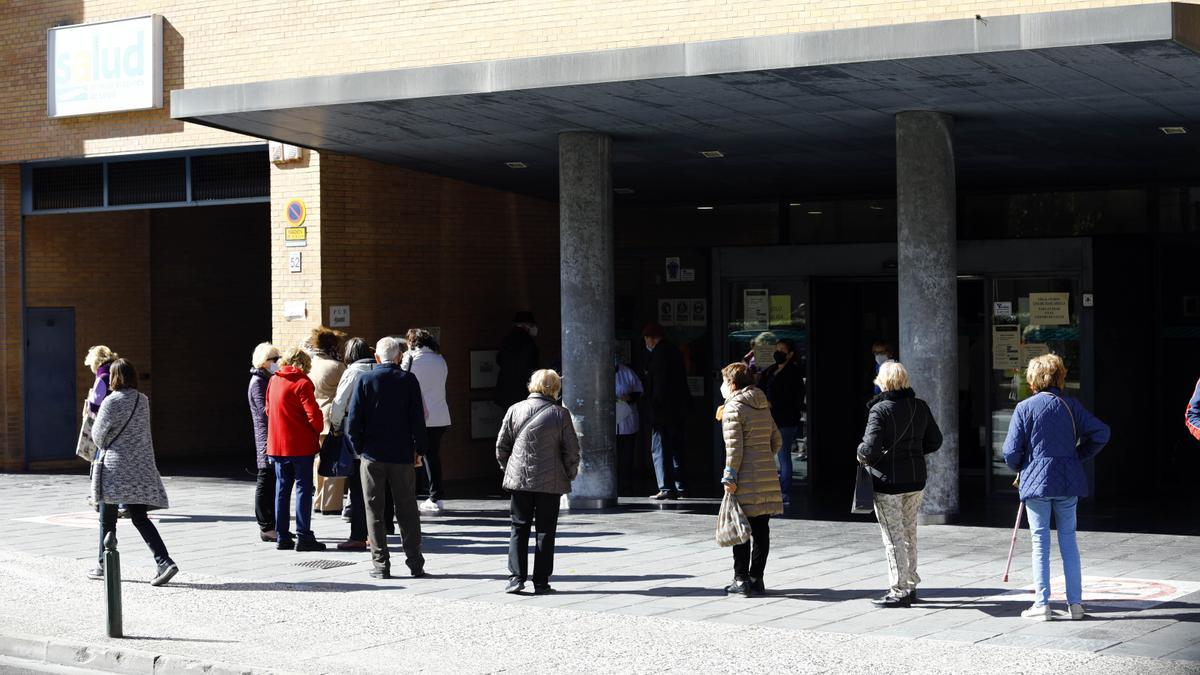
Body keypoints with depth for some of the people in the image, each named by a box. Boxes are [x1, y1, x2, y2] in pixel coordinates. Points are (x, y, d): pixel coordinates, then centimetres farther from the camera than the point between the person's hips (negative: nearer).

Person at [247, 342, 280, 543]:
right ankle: (266, 528, -1)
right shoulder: (258, 382, -10)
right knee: (265, 482, -4)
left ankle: (272, 526, 17)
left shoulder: (268, 380, 18)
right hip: (267, 437, -9)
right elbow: (265, 410, -18)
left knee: (273, 483, 11)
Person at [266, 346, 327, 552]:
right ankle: (303, 537, -3)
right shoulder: (302, 383, -13)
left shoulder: (274, 381, 7)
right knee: (304, 488, -1)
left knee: (282, 489, 11)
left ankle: (282, 536, 12)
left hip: (277, 444, 6)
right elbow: (313, 413, -17)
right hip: (301, 444, -6)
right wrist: (317, 431, 0)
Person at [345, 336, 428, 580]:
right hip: (402, 455, 1)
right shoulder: (408, 380, -2)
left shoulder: (365, 379, -3)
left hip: (373, 454, -1)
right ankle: (415, 563, 9)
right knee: (407, 510, 8)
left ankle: (381, 564, 5)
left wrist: (358, 448, 7)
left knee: (374, 510, 7)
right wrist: (419, 450, 6)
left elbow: (353, 419, -5)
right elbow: (418, 418, -2)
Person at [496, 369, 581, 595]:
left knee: (519, 529, 9)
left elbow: (501, 445, 5)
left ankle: (516, 577, -1)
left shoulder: (514, 410, 1)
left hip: (519, 480, 2)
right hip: (550, 482, -2)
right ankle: (541, 582, 5)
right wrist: (569, 475, 11)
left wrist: (507, 468, 19)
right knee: (545, 531, 5)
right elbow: (572, 449, -3)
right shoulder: (560, 414, -4)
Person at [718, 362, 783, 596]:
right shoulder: (763, 406, 15)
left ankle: (741, 579, 0)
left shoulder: (733, 407, -7)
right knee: (761, 529, 8)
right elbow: (776, 439, 17)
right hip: (768, 476, 7)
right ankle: (757, 578, 12)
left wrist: (730, 476, -13)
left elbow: (734, 446, -14)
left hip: (746, 480, -7)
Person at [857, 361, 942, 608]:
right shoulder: (920, 407, 2)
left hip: (888, 481, -6)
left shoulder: (880, 410, -17)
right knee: (909, 533, 18)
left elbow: (870, 448, -24)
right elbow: (934, 441, 10)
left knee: (893, 537, 1)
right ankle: (911, 586, 26)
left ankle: (899, 591, 5)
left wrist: (861, 455, -4)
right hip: (916, 479, 6)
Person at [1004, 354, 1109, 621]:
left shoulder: (1025, 408, -6)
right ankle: (1075, 603, 9)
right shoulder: (1071, 406, 2)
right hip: (1068, 482, 3)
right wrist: (1080, 456, 10)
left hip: (1036, 481, -3)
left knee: (1040, 543, 3)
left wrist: (1019, 468, 13)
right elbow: (1101, 432, -3)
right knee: (1069, 540, 9)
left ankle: (1042, 604, 3)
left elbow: (1011, 451, -8)